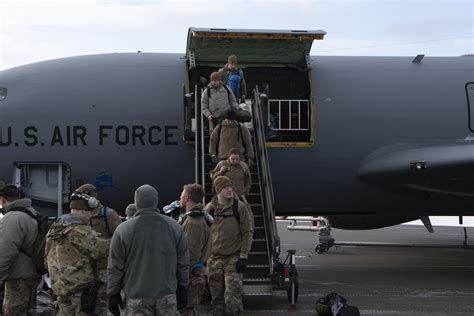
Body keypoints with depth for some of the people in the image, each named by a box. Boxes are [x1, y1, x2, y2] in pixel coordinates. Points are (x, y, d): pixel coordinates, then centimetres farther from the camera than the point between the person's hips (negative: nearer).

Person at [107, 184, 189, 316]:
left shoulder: (123, 230, -5)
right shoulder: (174, 226, 3)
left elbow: (115, 267, -2)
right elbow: (183, 262, 8)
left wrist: (113, 294, 7)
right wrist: (182, 288, 17)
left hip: (137, 297, -2)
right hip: (167, 295, 2)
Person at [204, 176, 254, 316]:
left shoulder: (240, 207, -3)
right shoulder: (209, 209, 4)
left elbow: (247, 232, -4)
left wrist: (243, 256, -10)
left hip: (233, 258, -3)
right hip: (214, 259, 3)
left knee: (233, 297, -9)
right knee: (217, 297, 9)